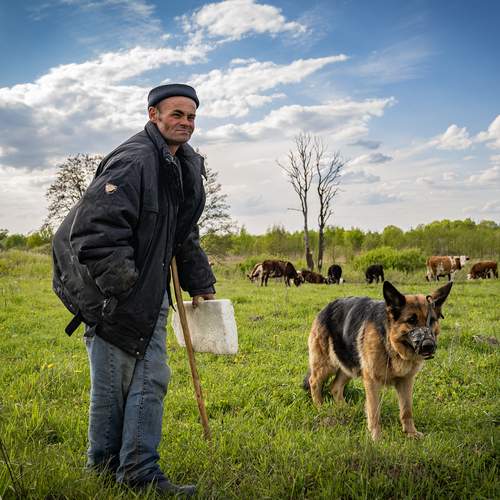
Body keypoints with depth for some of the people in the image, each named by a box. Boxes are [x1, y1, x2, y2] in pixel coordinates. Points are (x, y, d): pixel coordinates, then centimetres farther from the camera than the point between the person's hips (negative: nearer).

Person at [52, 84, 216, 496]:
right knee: (112, 382, 4)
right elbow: (94, 229, -26)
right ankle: (104, 462, 23)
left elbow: (185, 236, 22)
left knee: (152, 380, 9)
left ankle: (141, 471, 18)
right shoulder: (133, 161, -20)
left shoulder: (186, 167, 12)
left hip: (151, 291, 9)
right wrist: (120, 286, -24)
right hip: (111, 293, -9)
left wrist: (200, 284, 20)